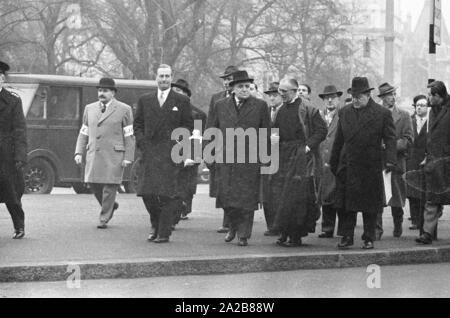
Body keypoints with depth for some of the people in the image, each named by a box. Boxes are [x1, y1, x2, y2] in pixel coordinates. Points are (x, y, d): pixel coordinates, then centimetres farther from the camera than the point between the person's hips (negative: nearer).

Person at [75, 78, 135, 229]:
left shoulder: (124, 110, 2)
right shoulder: (90, 109, 14)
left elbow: (129, 136, 0)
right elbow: (83, 133, 17)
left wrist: (128, 158, -7)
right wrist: (79, 152, 5)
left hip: (114, 155, -4)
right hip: (94, 154, 4)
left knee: (110, 187, -5)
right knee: (93, 183, -1)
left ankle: (104, 219, 4)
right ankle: (111, 205, 25)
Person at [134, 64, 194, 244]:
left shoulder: (182, 101, 7)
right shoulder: (145, 101, 14)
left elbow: (188, 126, 6)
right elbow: (138, 125, 16)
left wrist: (177, 140, -7)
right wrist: (141, 142, 0)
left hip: (171, 154, -3)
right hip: (150, 153, 3)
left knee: (167, 194, -7)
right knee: (146, 193, -2)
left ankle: (164, 233, -3)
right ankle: (155, 225, 21)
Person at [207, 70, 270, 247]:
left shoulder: (260, 106, 5)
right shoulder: (221, 105, 11)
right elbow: (212, 129, 17)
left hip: (250, 159, -2)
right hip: (225, 159, 2)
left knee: (247, 199, -3)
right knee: (226, 197, 1)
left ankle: (244, 235, 6)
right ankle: (235, 226, 25)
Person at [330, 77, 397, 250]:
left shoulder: (382, 113, -1)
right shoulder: (344, 112, 10)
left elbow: (390, 139, -4)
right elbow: (339, 140, 15)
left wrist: (390, 161, -17)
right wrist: (333, 164, 14)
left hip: (371, 168, -3)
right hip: (348, 167, 3)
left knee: (370, 206, 4)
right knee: (347, 205, 2)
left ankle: (369, 239, 12)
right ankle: (347, 237, 7)